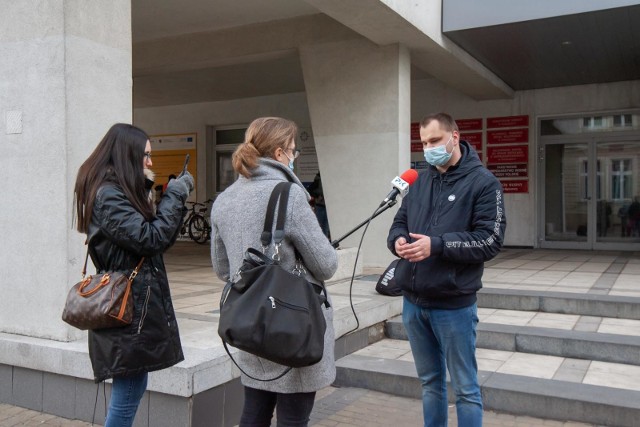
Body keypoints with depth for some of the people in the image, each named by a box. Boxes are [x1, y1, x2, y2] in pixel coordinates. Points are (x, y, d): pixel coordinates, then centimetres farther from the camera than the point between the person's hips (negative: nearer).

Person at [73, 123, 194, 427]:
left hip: (133, 305, 10)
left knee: (132, 389, 17)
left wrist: (174, 198, 3)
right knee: (127, 394, -2)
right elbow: (150, 240, -21)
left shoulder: (118, 192, 15)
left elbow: (159, 239, 14)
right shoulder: (109, 196, -15)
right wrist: (174, 196, -12)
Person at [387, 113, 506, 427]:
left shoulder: (483, 182, -7)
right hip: (413, 302, 6)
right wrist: (397, 240, -10)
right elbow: (399, 222, 14)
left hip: (453, 305, -6)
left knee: (465, 388, 8)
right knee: (430, 381, 20)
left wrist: (437, 245, -24)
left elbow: (490, 240, -15)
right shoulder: (420, 181, 11)